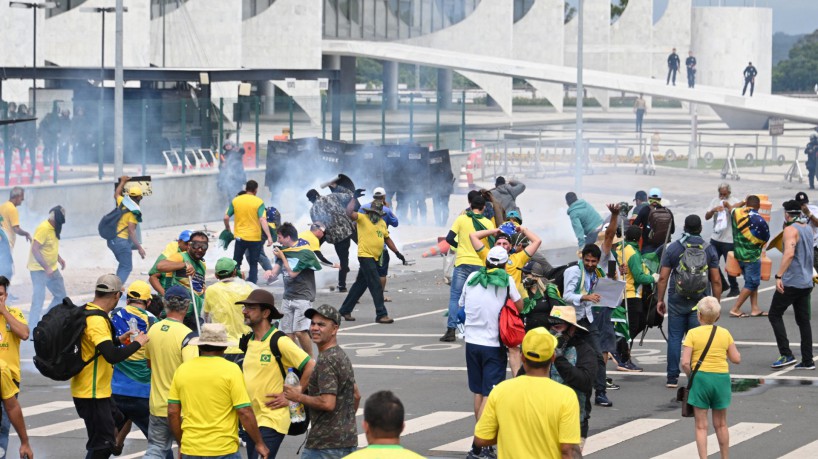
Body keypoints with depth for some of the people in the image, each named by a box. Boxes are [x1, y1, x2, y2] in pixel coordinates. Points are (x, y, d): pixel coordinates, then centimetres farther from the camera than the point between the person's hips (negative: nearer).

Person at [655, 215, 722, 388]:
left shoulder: (672, 248, 0)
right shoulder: (709, 250, 0)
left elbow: (663, 278, -2)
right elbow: (716, 280, 0)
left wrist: (660, 299, 7)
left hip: (677, 302, 0)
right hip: (700, 303, 0)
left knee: (674, 338, 5)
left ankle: (672, 378, 5)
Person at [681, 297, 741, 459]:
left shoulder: (693, 333, -7)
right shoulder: (725, 333, 1)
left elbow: (685, 362, -13)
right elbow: (736, 359, 2)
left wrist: (691, 377, 4)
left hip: (700, 378, -3)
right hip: (721, 378, 3)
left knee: (701, 426, 3)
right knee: (721, 424, 17)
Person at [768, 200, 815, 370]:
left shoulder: (791, 230, -13)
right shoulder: (809, 229, 13)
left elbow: (789, 253, -26)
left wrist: (779, 276, -28)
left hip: (791, 281, -8)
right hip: (806, 282, 8)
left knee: (775, 315, 1)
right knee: (803, 320, 10)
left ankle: (786, 355, -8)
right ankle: (807, 360, 7)